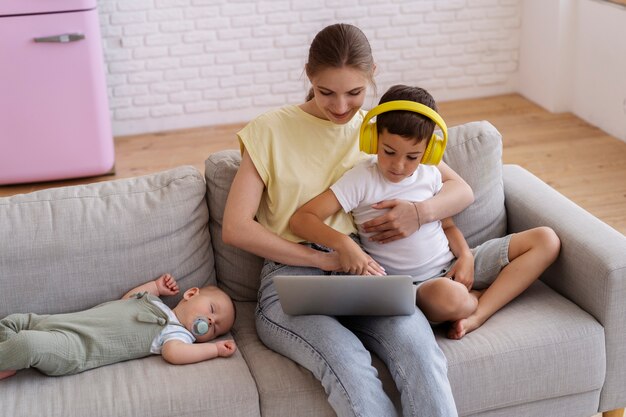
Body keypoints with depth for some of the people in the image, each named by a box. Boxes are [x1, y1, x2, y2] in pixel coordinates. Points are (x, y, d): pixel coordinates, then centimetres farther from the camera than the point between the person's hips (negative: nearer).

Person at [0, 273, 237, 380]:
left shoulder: (177, 333, -6)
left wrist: (215, 348, -22)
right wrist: (156, 285, 27)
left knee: (28, 344, -29)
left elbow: (174, 352, -28)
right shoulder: (152, 300, 16)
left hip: (74, 349, -7)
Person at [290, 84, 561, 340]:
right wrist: (342, 243, -36)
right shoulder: (361, 180, -11)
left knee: (546, 240, -3)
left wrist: (465, 256, -6)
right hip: (410, 285, -6)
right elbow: (301, 219, -18)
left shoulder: (430, 175, 4)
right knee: (446, 295, -44)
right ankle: (493, 295, -5)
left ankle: (479, 314, -16)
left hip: (453, 268, 6)